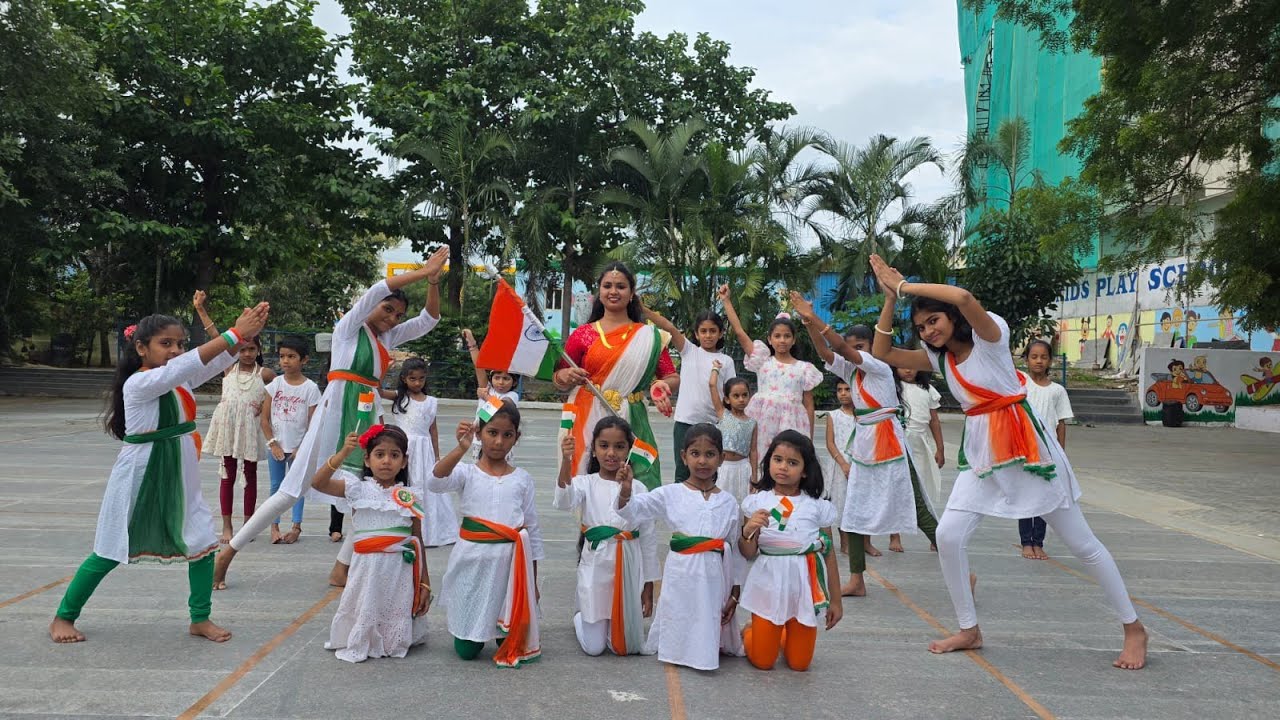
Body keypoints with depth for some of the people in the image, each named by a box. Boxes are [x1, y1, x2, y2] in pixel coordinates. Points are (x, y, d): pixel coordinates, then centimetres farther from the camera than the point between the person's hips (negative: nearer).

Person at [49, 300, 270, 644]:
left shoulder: (181, 381, 4)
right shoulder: (138, 383, -19)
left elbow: (218, 362, -7)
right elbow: (185, 365, -32)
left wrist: (245, 334, -26)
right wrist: (235, 333, -37)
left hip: (178, 477, 7)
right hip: (139, 476, -6)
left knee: (203, 541, 0)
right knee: (110, 553, 6)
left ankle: (200, 619, 13)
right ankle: (63, 617, 26)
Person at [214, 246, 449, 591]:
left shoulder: (389, 337, 14)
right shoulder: (349, 327, -2)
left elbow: (429, 319, 9)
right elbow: (376, 291, -18)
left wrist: (433, 281, -7)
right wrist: (421, 273, -20)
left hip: (366, 418, 7)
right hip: (335, 413, -7)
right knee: (293, 490, -4)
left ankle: (341, 569, 11)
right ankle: (228, 552, 9)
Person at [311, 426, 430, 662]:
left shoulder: (411, 496, 2)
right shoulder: (358, 489, -1)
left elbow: (418, 540, 7)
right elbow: (318, 483, -15)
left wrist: (425, 582, 6)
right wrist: (342, 454, -26)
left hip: (402, 568, 1)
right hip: (368, 565, -1)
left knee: (397, 616, 10)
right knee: (364, 610, 3)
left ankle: (395, 644, 40)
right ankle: (356, 646, 31)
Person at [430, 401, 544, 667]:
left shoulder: (522, 479, 4)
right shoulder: (467, 473, -2)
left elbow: (532, 529, 9)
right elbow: (435, 483, -23)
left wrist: (533, 582, 9)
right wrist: (461, 449, -36)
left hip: (511, 560, 1)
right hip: (473, 560, -1)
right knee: (466, 650, 9)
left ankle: (508, 641, 41)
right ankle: (475, 634, 42)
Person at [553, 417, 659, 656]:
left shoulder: (638, 489, 0)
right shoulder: (586, 483, -5)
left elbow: (648, 538, 5)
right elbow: (564, 502, -28)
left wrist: (648, 587, 6)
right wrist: (566, 461, -44)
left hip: (629, 567, 2)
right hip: (596, 566, -1)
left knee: (625, 646, 7)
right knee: (594, 647, 4)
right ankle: (580, 619, 37)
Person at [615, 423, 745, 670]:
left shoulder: (728, 502, 5)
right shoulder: (671, 494, -1)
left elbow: (736, 550, 9)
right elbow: (633, 511, -11)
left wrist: (735, 593, 8)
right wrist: (626, 491, -32)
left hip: (714, 578, 1)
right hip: (681, 577, -1)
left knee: (709, 647, 8)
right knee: (675, 644, 5)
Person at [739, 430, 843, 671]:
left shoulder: (818, 507, -4)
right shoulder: (757, 503, -2)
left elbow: (829, 555, 3)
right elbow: (749, 554, -2)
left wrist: (835, 600, 6)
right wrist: (748, 531, -23)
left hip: (803, 586, 0)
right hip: (769, 584, 0)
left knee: (799, 664, 8)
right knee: (762, 662, 5)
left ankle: (785, 635, 38)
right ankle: (749, 633, 36)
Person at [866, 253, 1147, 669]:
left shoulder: (989, 337, -12)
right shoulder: (939, 358, 7)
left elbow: (965, 298, -32)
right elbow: (882, 353, 5)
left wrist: (906, 286, -24)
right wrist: (890, 300, -4)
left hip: (1026, 446, -6)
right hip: (980, 455, 6)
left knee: (1081, 543, 4)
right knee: (948, 536, -8)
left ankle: (1133, 628, 20)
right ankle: (969, 630, 9)